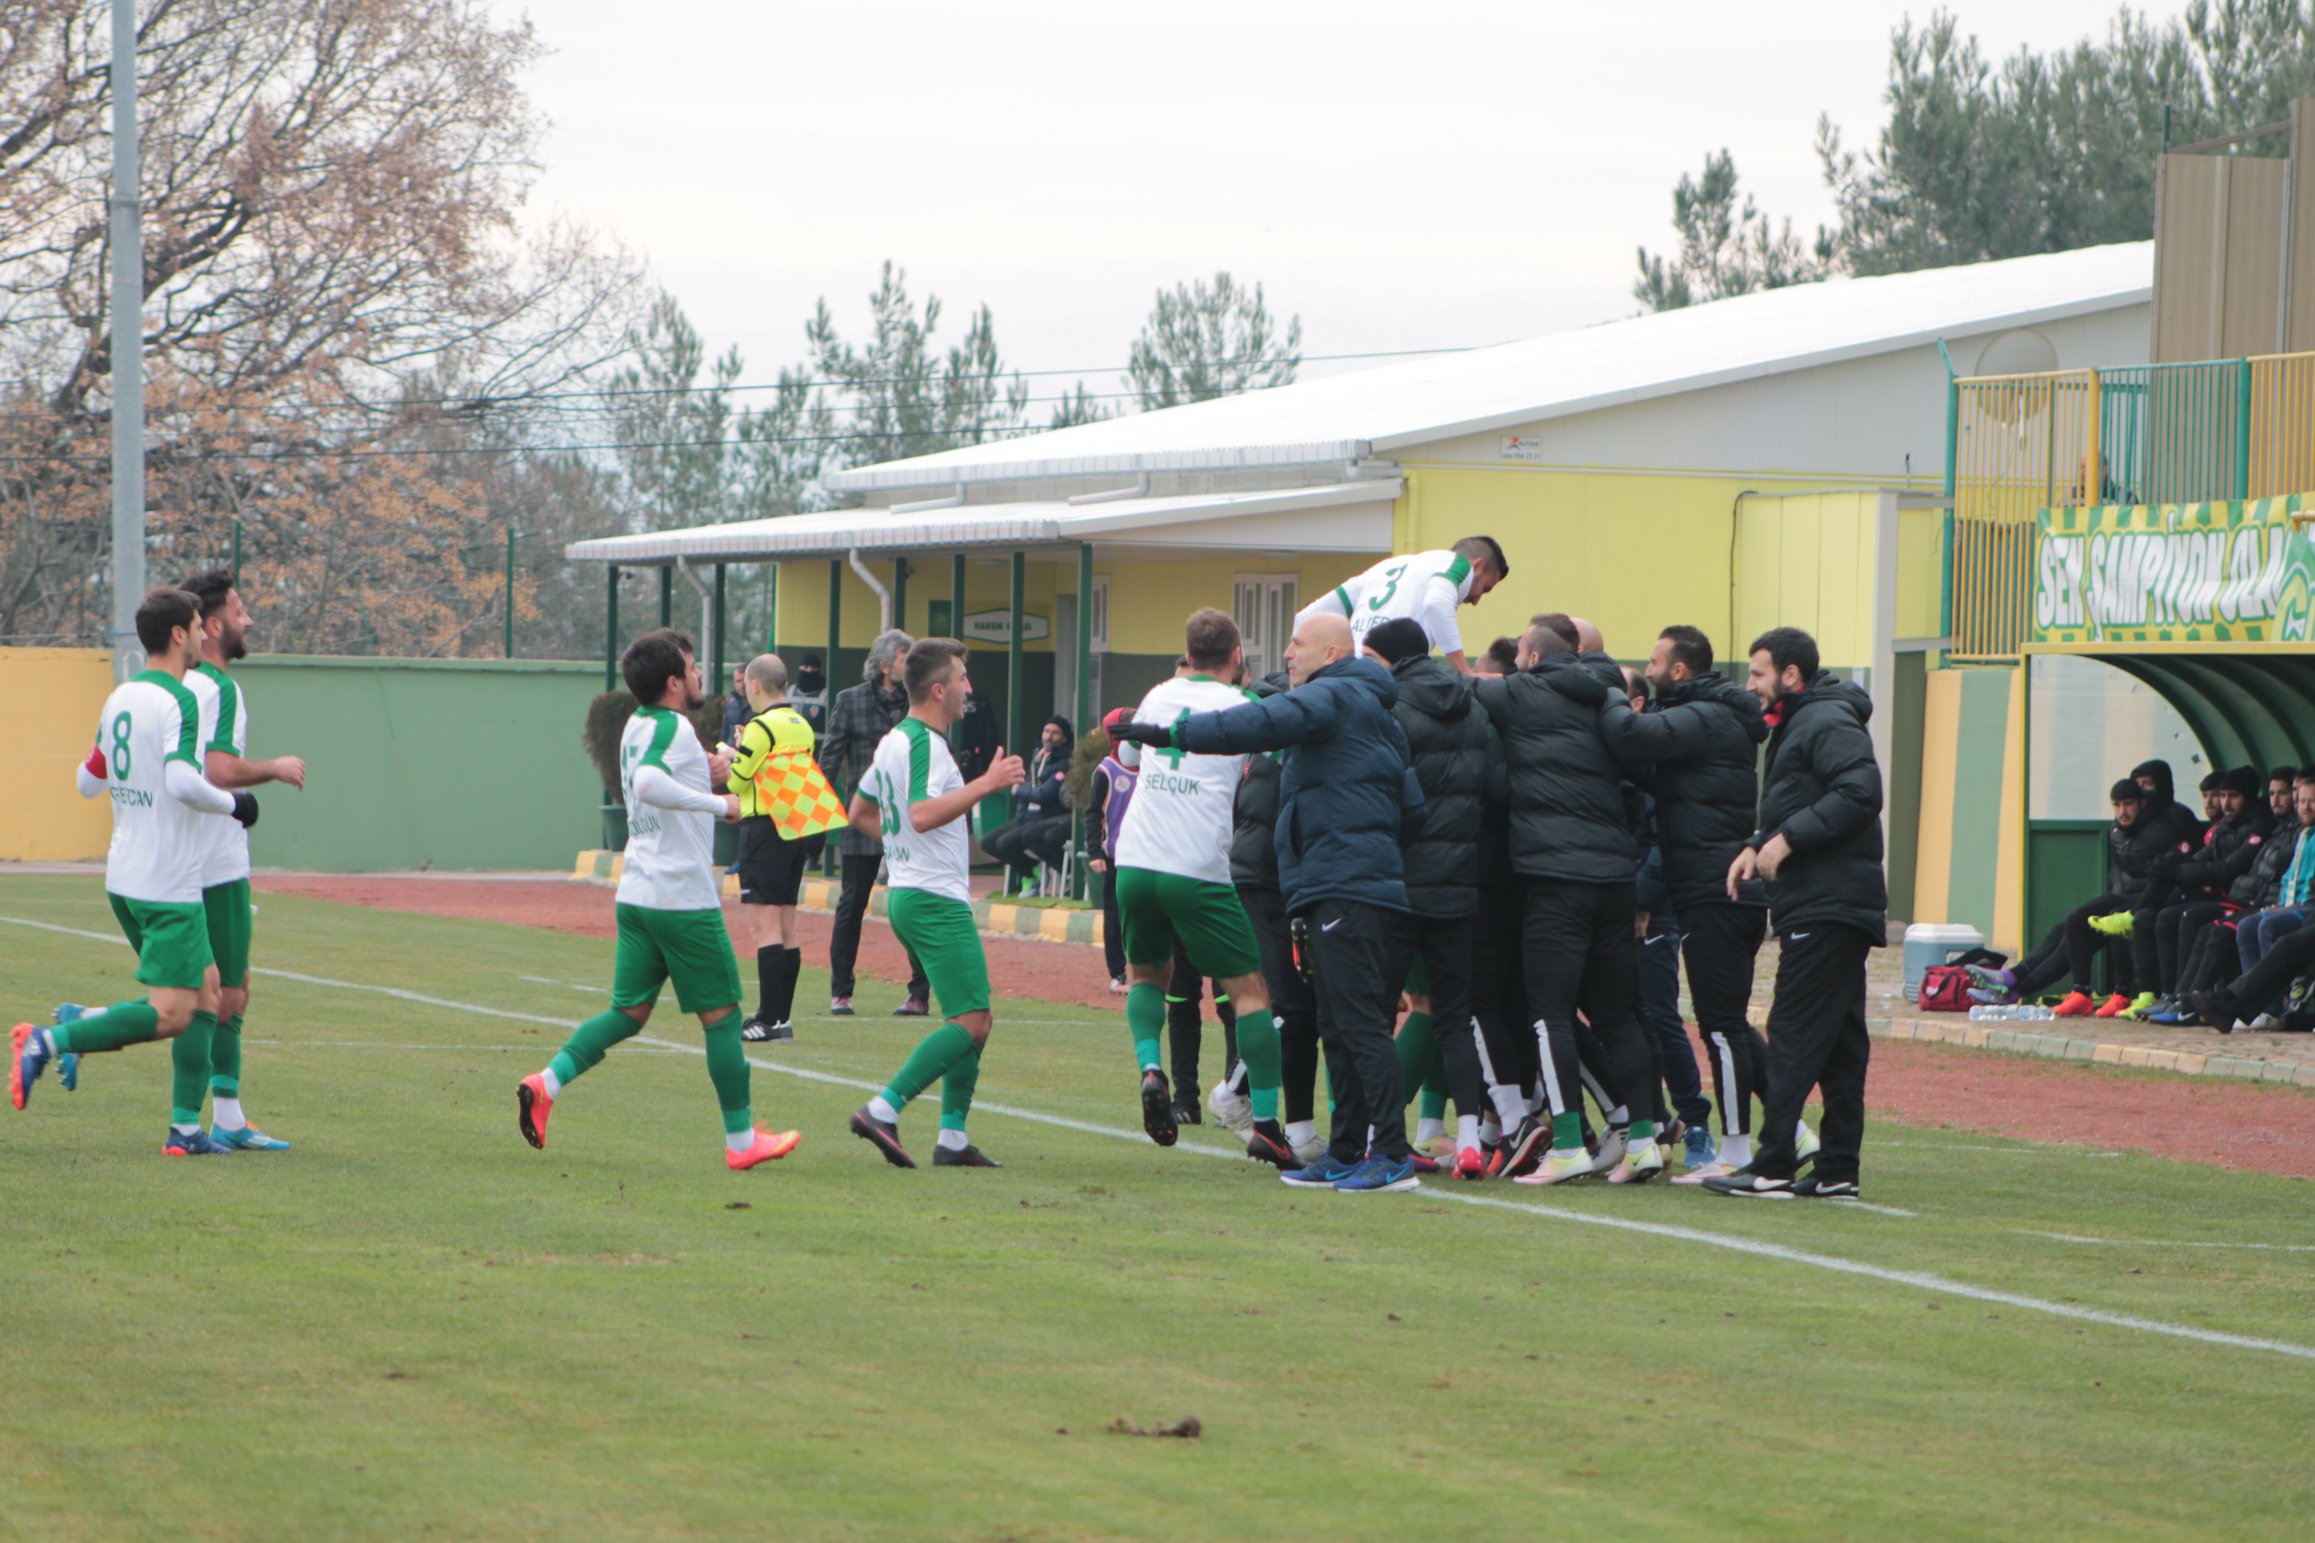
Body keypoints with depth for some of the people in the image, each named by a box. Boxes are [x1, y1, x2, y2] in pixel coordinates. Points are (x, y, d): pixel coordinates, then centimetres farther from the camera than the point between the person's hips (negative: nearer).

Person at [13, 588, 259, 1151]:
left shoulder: (119, 699, 11)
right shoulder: (179, 701, -15)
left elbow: (88, 782, 20)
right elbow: (183, 781, -29)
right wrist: (233, 804, -13)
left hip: (124, 877, 9)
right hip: (169, 884, -9)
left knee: (205, 992, 14)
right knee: (171, 1015, -9)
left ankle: (185, 1127, 9)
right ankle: (50, 1040, -14)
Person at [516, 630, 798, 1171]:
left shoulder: (635, 727, 12)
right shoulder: (674, 730, -16)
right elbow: (649, 784, -34)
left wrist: (704, 774, 15)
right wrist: (717, 803, -27)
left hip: (636, 895, 8)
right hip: (684, 898, -8)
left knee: (629, 1010, 12)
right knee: (721, 1014, 3)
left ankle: (547, 1083, -6)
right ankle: (741, 1141, 9)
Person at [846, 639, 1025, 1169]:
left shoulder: (893, 742, 15)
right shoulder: (924, 743, -15)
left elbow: (860, 811, 27)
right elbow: (923, 814, -31)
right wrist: (985, 784, -27)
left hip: (906, 893, 11)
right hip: (937, 901, -11)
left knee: (972, 1021, 12)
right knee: (970, 1021, -14)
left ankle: (953, 1138, 9)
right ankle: (883, 1108, -21)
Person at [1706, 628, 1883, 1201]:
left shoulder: (1829, 724, -11)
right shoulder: (1795, 727, 23)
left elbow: (1861, 792, -24)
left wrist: (1787, 838, -21)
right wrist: (1758, 846, 6)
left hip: (1826, 910, -11)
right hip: (1831, 909, 11)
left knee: (1794, 1037, -10)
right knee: (1839, 1044, 9)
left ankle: (1774, 1168, -11)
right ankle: (1837, 1170, 10)